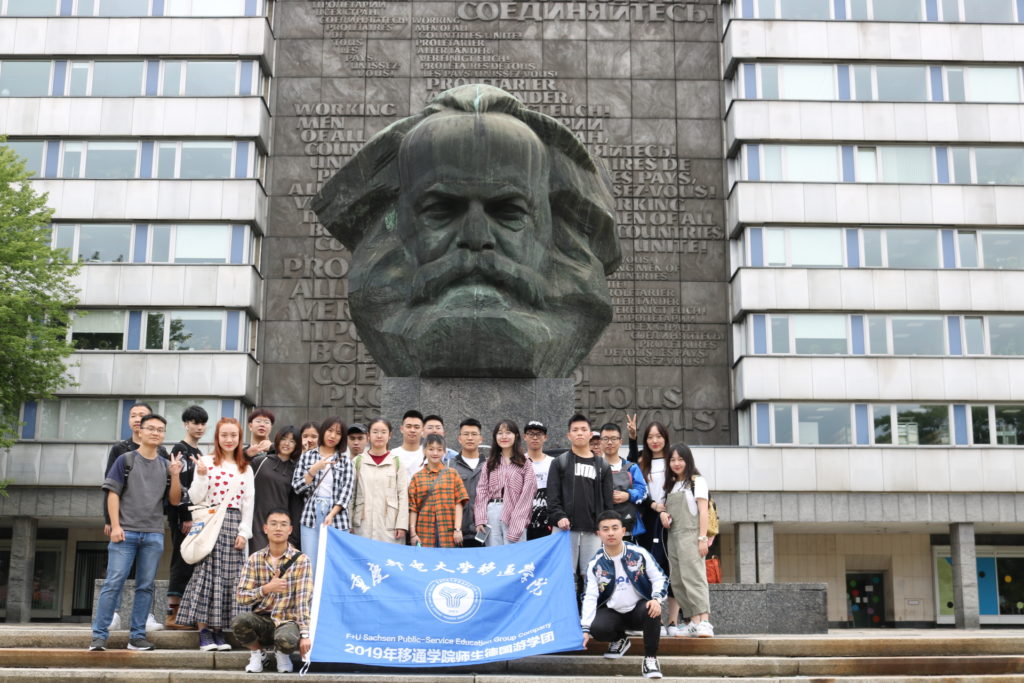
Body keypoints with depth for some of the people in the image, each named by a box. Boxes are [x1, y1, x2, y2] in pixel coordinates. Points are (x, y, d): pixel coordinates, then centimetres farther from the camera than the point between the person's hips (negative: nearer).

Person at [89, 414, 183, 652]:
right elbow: (113, 493, 0)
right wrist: (115, 525, -9)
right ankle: (99, 635, -4)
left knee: (145, 586, 4)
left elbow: (175, 500, 10)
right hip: (126, 532, -3)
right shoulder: (125, 460, 5)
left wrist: (175, 475, -6)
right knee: (113, 583, -7)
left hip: (154, 535, 3)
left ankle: (137, 636, 9)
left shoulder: (166, 466, 13)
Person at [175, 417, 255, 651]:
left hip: (234, 526, 4)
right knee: (206, 572, -7)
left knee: (229, 576, 2)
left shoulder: (245, 469, 13)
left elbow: (248, 502, 11)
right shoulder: (206, 462, 2)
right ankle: (204, 632, -4)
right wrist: (201, 475, -16)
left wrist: (244, 532, 3)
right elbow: (196, 498, -2)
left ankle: (219, 631, 7)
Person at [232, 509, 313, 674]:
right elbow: (240, 597, -5)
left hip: (288, 620, -2)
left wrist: (305, 634, -22)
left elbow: (304, 600, -14)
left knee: (286, 639, -37)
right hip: (262, 619, 2)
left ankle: (282, 653, 4)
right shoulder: (254, 559, 1)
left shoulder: (301, 560, -7)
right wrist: (266, 588, -22)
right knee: (239, 621, -31)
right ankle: (256, 652, 2)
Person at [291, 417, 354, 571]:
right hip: (312, 514, 0)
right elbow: (297, 487, 5)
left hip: (336, 515, 0)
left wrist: (332, 514, -11)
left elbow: (346, 491, 2)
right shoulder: (307, 456, 13)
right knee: (310, 565, -5)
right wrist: (314, 470, -9)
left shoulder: (345, 461, 12)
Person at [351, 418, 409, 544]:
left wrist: (402, 525, -5)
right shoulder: (358, 462, 7)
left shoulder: (397, 462, 4)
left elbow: (403, 495, 2)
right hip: (363, 524, 1)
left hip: (389, 525, -1)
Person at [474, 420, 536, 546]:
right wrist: (480, 519, -3)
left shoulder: (525, 464, 6)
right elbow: (482, 491, 10)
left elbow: (527, 494, -2)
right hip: (491, 513, 3)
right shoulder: (490, 463, 16)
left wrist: (517, 526, -11)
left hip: (515, 515, -3)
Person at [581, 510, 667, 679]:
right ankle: (619, 639, 10)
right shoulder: (595, 564, -6)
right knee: (597, 629, -30)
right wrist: (585, 629, -21)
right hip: (612, 612, 1)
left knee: (652, 610, -36)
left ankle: (650, 658, -14)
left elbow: (659, 578, -3)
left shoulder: (639, 553, -7)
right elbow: (590, 597, -10)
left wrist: (656, 599, -25)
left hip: (639, 607, -1)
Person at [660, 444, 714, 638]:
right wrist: (662, 512, 2)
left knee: (693, 576, -17)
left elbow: (703, 511, -4)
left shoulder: (697, 481, 2)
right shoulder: (671, 485, 20)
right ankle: (693, 622, 3)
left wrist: (702, 538, -13)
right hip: (673, 536, 7)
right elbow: (666, 507, 27)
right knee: (678, 582, 2)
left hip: (691, 535, -7)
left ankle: (704, 622, -21)